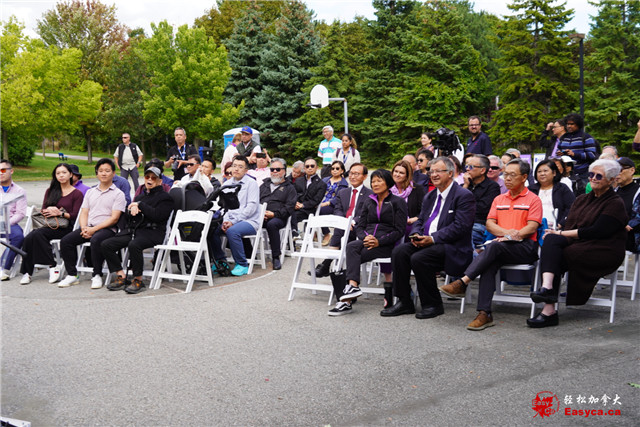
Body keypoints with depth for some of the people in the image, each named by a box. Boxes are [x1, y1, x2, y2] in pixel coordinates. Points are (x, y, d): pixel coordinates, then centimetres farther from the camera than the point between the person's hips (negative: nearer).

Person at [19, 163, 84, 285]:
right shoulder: (50, 191, 24)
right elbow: (42, 210, 15)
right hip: (49, 224, 5)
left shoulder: (77, 194, 6)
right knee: (28, 238, -25)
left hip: (65, 228, -5)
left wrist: (60, 213, -16)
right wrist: (49, 210, -7)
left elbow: (75, 215, -3)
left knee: (38, 234, -31)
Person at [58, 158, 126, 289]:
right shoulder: (90, 192, 22)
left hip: (107, 228, -6)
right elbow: (84, 213, 16)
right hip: (88, 227, 6)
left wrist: (94, 229, -15)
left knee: (96, 240, -37)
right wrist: (84, 228, -6)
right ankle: (72, 275, -7)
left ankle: (97, 275, -23)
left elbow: (114, 218, -7)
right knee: (65, 241, -16)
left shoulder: (118, 194, 3)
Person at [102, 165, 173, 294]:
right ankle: (121, 277, -7)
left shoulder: (165, 197, 4)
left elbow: (157, 215, -13)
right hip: (132, 230, 7)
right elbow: (127, 215, 23)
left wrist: (140, 205, -4)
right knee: (106, 244, -10)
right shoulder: (140, 196, 26)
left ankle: (138, 280, -22)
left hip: (152, 232, -7)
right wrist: (132, 210, -1)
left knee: (133, 245, -38)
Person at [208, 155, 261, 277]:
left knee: (232, 231, -34)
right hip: (230, 221, 6)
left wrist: (233, 221, -17)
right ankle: (221, 261, 1)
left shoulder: (251, 183, -3)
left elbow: (252, 206, -12)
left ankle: (242, 265, -18)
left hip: (249, 221, -6)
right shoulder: (226, 184, 15)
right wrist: (225, 220, -9)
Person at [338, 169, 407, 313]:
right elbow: (360, 226, 16)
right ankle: (353, 286, -42)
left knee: (352, 251, -28)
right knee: (351, 247, -30)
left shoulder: (398, 202, 3)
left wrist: (379, 241, -16)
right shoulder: (369, 202, 20)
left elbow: (400, 231, -4)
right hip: (367, 241, 5)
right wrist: (365, 237, -8)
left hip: (387, 244, -5)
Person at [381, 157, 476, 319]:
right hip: (426, 243, 7)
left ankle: (433, 305, -12)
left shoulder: (464, 196, -6)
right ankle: (404, 302, -9)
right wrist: (416, 234, -4)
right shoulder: (430, 196, 20)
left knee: (419, 258, -31)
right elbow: (420, 221, 20)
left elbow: (460, 227, -16)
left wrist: (432, 238, -21)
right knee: (399, 251, -17)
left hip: (452, 247, -7)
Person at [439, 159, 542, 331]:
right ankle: (484, 314, -36)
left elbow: (532, 228, -4)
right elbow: (490, 224, 10)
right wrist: (507, 232, -8)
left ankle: (462, 283, -41)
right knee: (490, 264, -31)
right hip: (501, 248, 4)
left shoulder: (533, 199, 7)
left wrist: (515, 236, -18)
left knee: (494, 246, -34)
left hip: (525, 248, -3)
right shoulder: (499, 199, 22)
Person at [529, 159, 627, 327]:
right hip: (576, 244, 6)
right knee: (551, 240, -28)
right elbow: (569, 225, 11)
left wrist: (562, 233, -14)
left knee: (554, 257, -29)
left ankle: (549, 311, -29)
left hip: (604, 252, -6)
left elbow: (596, 231, -14)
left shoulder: (615, 204, -2)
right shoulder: (582, 199, 20)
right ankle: (547, 287, -42)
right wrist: (556, 233, -12)